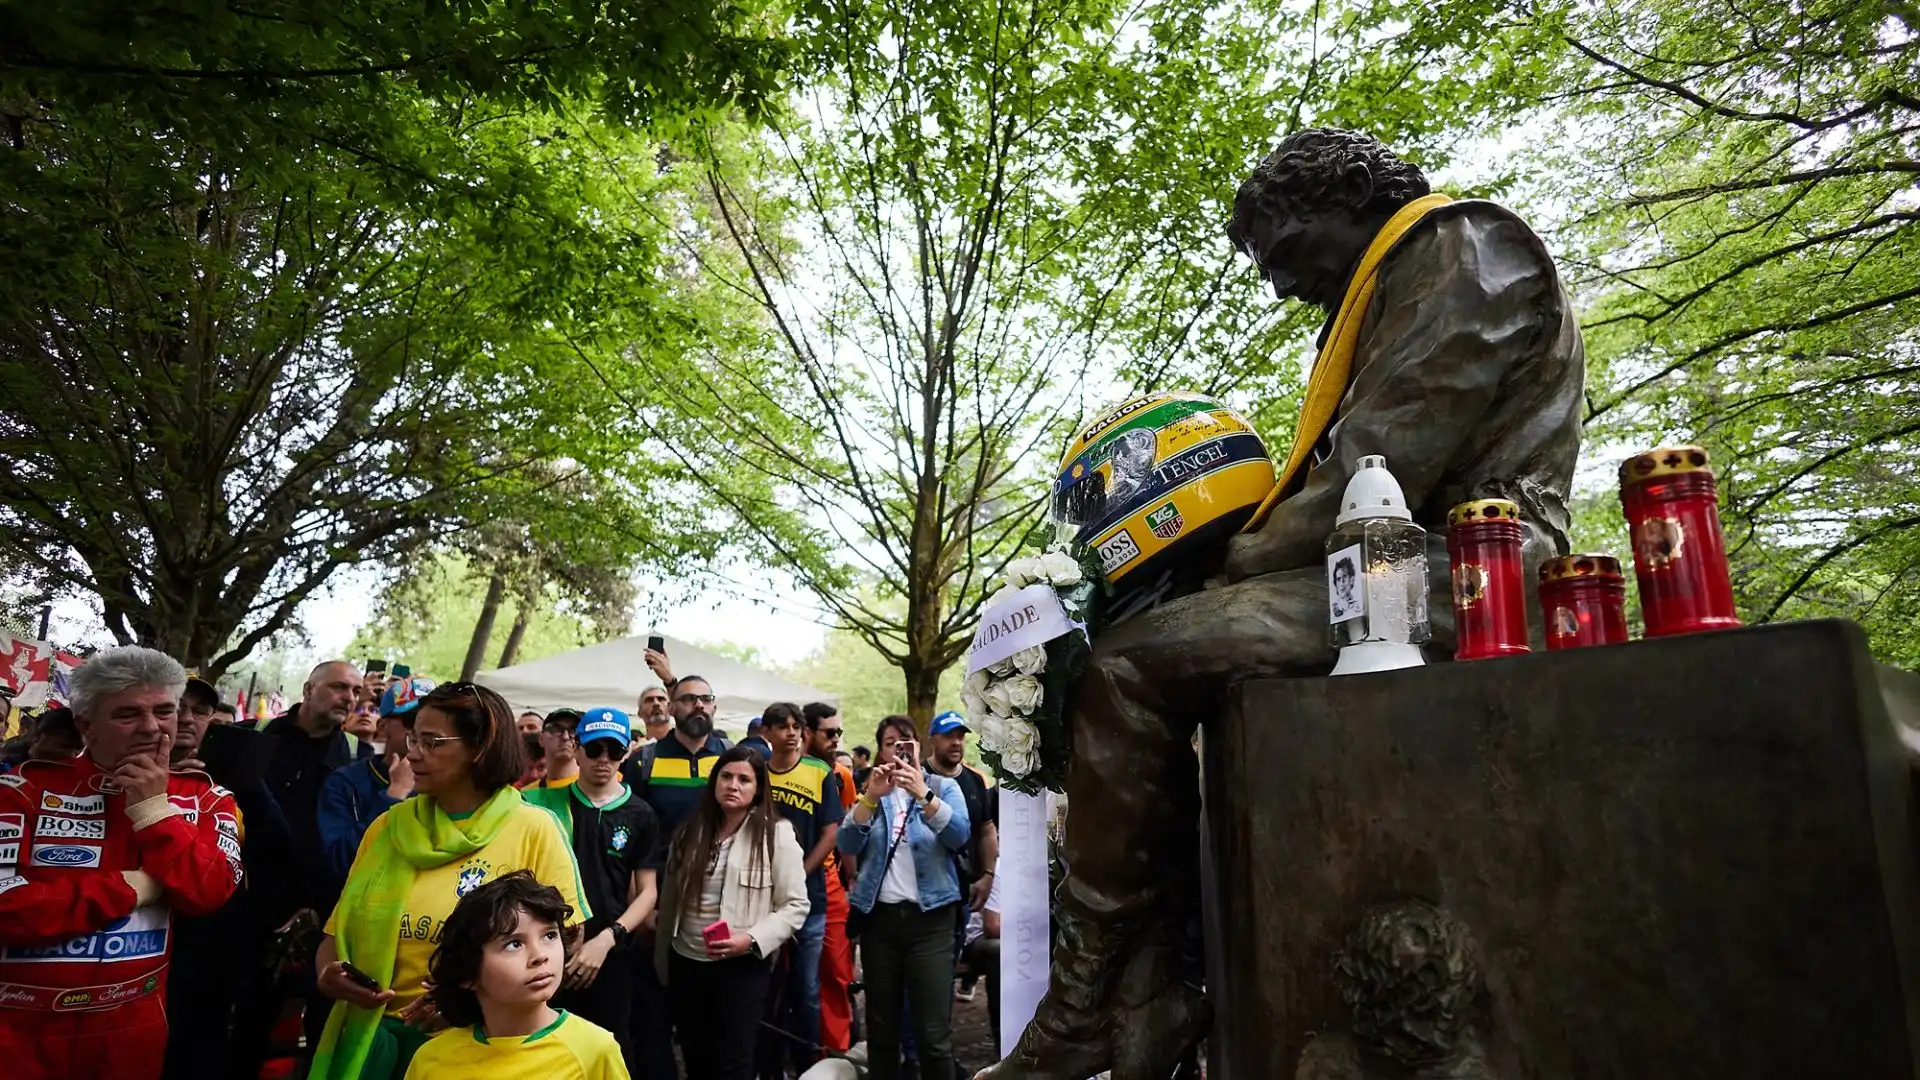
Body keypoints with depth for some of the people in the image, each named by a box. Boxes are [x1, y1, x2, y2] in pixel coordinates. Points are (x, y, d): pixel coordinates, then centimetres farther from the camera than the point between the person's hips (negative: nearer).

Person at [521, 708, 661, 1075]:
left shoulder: (640, 815, 1)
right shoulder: (546, 801, 1)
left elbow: (647, 891, 1)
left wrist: (606, 939, -11)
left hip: (610, 954, 0)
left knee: (612, 1051, 9)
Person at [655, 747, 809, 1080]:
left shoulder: (776, 833, -9)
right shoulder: (690, 832, 6)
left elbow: (795, 905, -10)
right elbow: (669, 901, 12)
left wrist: (752, 939, -22)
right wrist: (661, 964, 13)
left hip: (741, 967, -5)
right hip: (685, 964, 5)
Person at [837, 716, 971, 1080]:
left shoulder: (944, 787, 4)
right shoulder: (869, 793, 10)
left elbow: (960, 837, -13)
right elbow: (847, 846, -4)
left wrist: (923, 795, -26)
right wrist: (872, 797, -18)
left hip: (930, 918, -2)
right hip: (879, 917, 2)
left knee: (933, 1032, -6)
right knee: (880, 1026, 9)